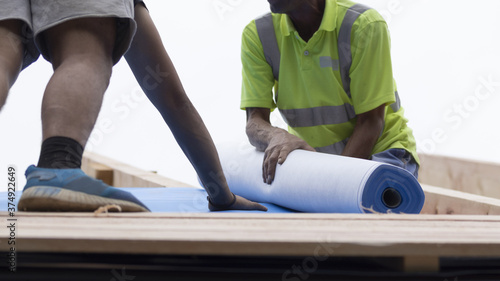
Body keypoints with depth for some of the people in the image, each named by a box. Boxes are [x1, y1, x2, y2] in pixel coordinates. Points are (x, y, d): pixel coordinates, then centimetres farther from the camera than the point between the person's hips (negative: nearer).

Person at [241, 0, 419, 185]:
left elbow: (370, 123, -19)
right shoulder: (257, 35, -9)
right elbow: (255, 122, -13)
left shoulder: (365, 25, -20)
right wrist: (276, 136, -38)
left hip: (380, 148, -4)